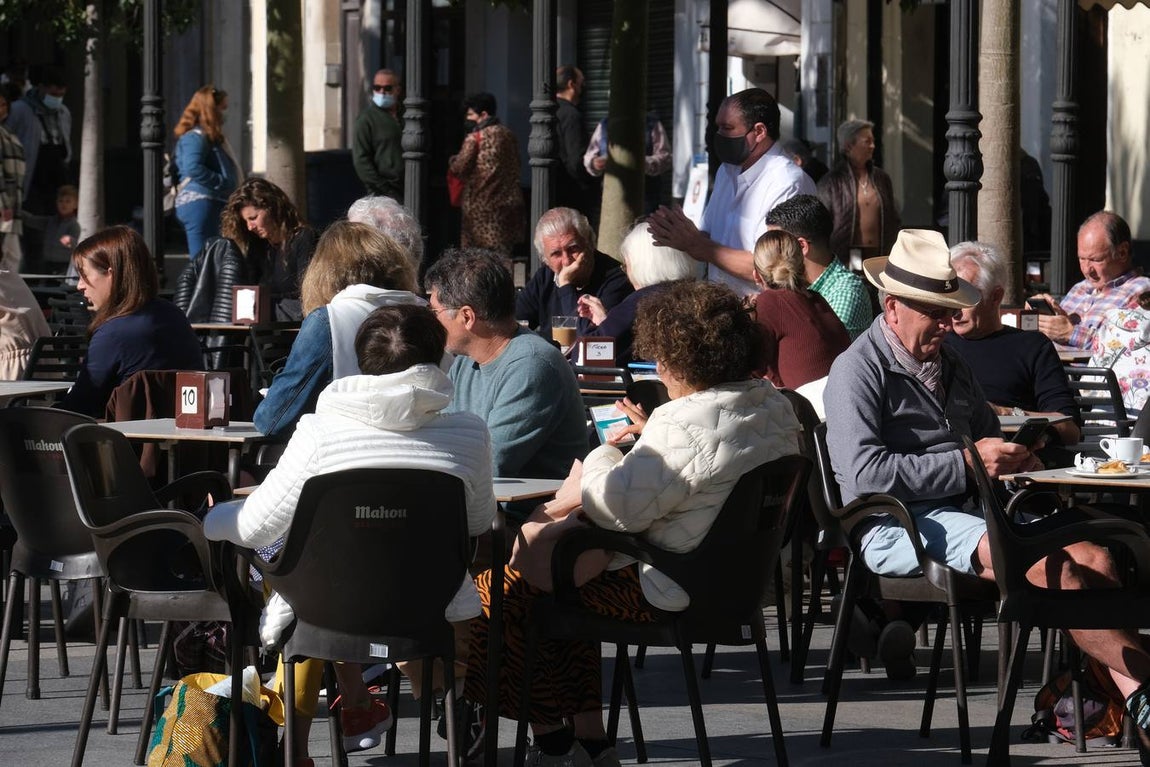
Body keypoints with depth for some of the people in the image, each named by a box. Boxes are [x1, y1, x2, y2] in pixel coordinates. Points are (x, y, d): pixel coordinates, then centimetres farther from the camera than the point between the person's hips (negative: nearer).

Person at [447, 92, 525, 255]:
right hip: (508, 200, 7)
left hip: (481, 203, -7)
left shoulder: (475, 137, -12)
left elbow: (460, 168, -12)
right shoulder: (508, 134, 8)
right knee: (503, 250, 9)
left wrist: (452, 161, 10)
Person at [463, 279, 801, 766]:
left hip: (663, 591, -11)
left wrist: (599, 458, -5)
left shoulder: (685, 426, -28)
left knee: (499, 586, 6)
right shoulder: (774, 404, 3)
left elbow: (622, 507, -25)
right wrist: (647, 441, 12)